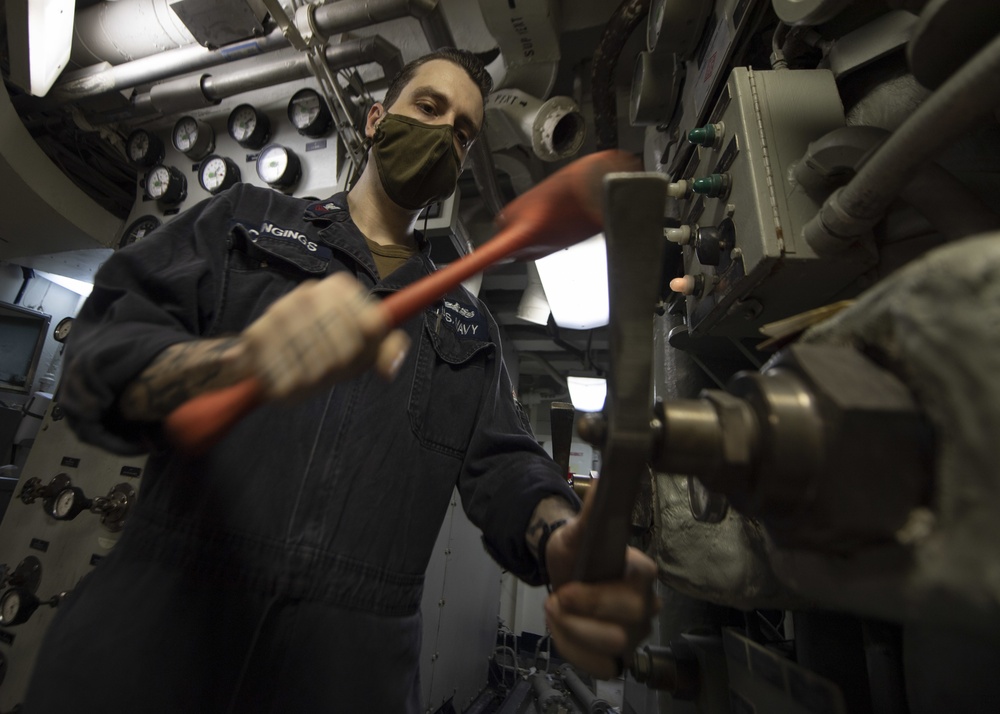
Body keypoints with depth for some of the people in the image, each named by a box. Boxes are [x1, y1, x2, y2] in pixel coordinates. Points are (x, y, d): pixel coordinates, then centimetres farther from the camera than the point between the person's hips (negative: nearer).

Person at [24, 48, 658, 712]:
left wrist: (561, 538, -22)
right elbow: (97, 359, -4)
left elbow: (502, 463, 1)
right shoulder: (249, 216, 6)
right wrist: (233, 363, -27)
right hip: (159, 622, 0)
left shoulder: (468, 323, 10)